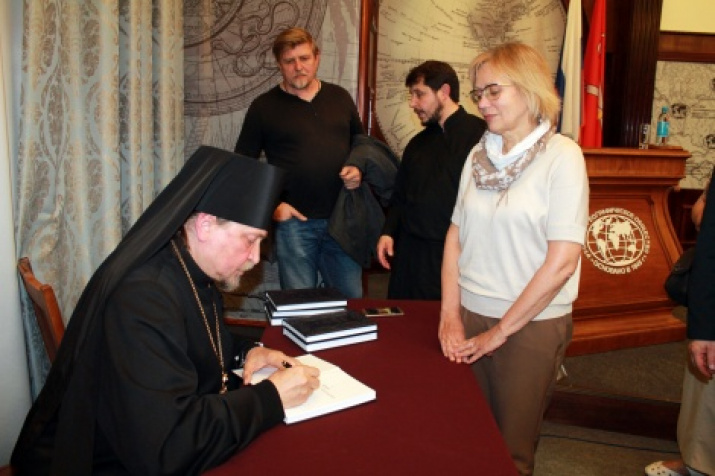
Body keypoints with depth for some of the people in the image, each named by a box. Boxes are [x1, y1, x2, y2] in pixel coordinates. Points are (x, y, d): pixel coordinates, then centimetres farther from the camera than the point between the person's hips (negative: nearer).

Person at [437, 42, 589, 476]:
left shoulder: (562, 155, -10)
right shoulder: (479, 155, 5)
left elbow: (562, 262, -14)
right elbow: (456, 238, 6)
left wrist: (501, 330, -11)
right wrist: (450, 317, -2)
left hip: (531, 324, -4)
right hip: (471, 315, 4)